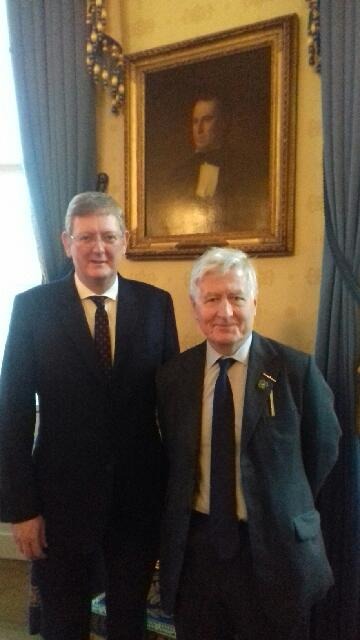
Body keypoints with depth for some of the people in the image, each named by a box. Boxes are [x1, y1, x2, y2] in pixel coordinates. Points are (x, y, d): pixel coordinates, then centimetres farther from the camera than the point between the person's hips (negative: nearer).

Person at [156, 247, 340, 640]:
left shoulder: (296, 370, -11)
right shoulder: (172, 375, -2)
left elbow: (323, 448, 1)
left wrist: (285, 511, 7)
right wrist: (182, 516, 7)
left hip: (274, 548, -2)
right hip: (194, 545, 3)